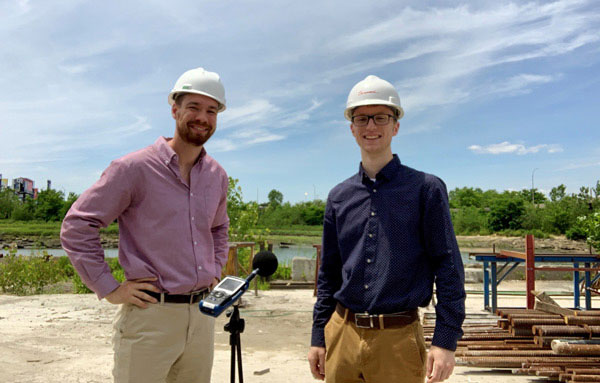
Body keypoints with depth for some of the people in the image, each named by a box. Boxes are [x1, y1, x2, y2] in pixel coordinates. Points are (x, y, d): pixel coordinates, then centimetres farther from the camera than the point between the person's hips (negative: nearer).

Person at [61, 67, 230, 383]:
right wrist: (109, 289, -10)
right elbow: (76, 226, -8)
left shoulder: (217, 176, 9)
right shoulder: (135, 167, -9)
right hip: (149, 315, -5)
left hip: (201, 314, 6)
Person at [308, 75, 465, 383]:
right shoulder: (339, 197, 8)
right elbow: (328, 273, 12)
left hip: (398, 338, -3)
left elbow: (449, 268, -4)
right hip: (342, 334, 4)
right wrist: (318, 337, 11)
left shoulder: (425, 189, -3)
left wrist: (445, 340, -9)